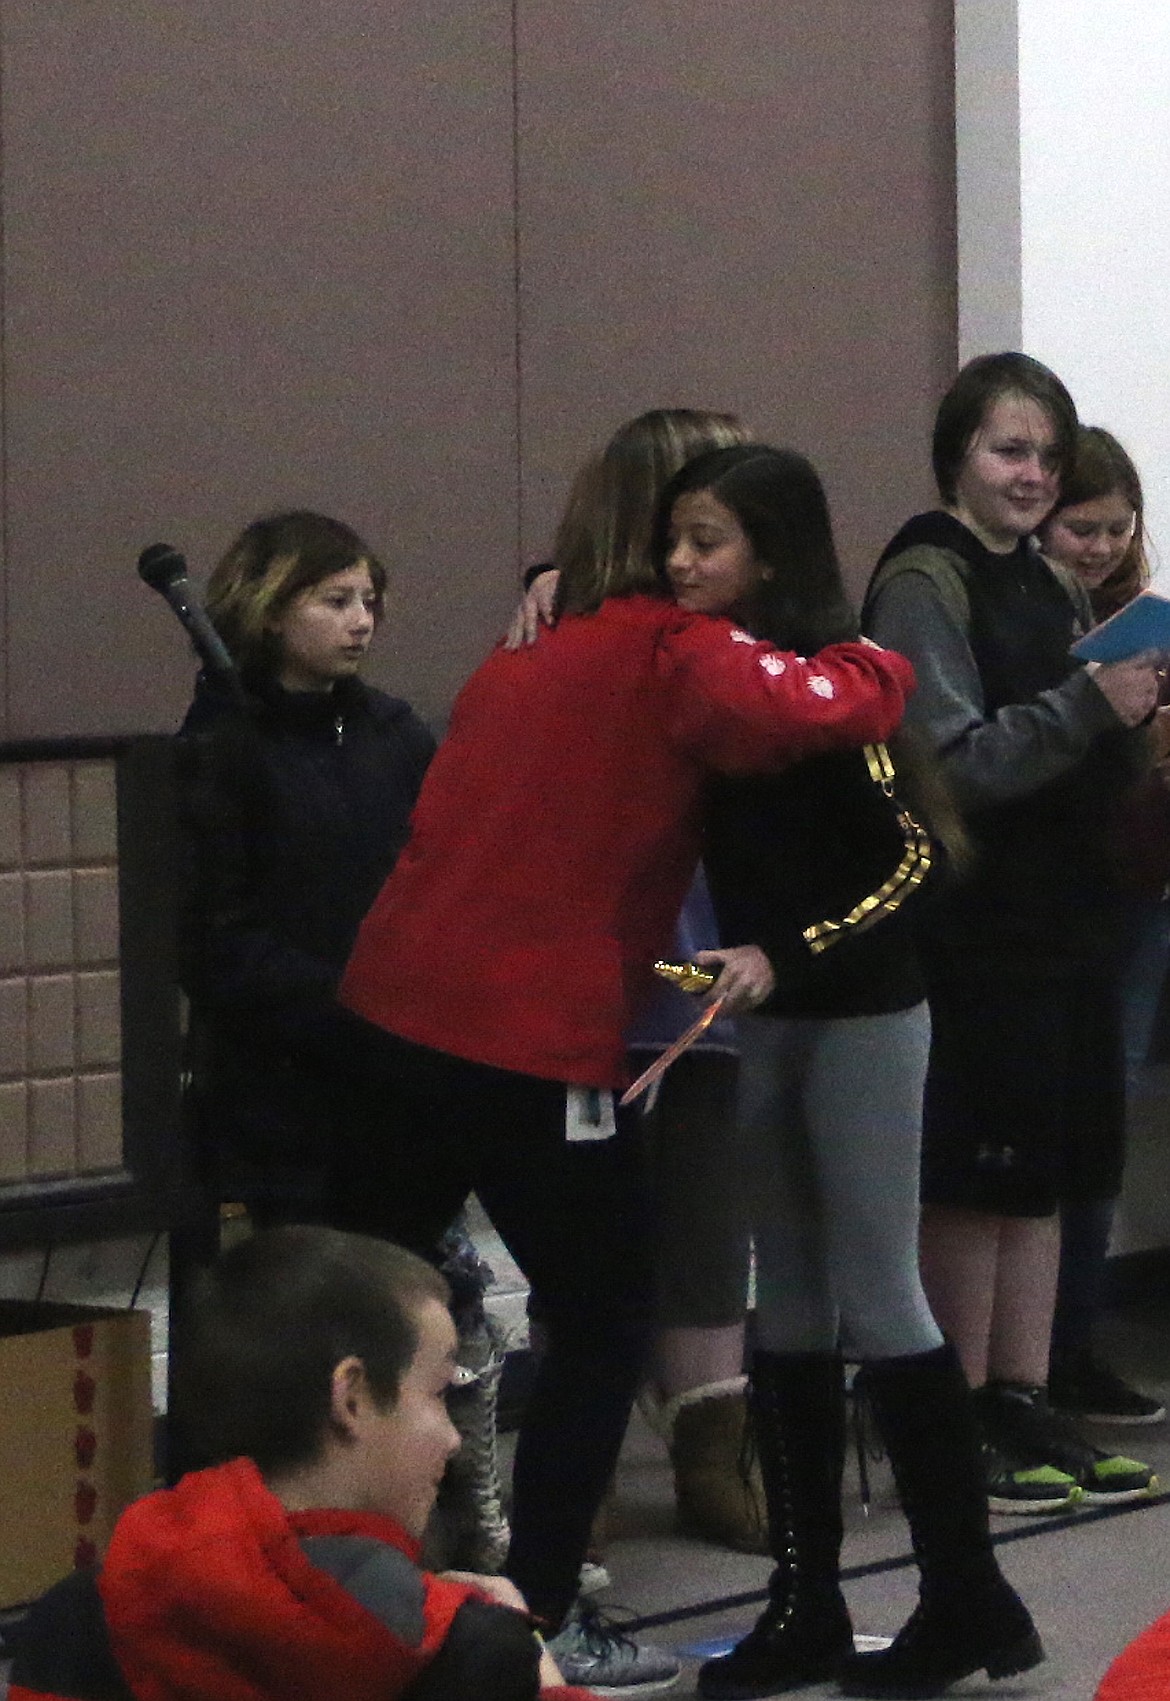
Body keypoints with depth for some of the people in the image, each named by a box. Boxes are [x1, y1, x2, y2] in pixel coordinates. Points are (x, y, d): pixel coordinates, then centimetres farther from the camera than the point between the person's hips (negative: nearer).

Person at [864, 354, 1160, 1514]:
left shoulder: (1046, 589, 16)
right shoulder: (923, 584, -9)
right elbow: (950, 765, -17)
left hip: (1063, 917, 8)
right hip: (973, 928, -8)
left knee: (1045, 1169, 9)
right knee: (973, 1176, -3)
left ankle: (1022, 1407, 15)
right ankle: (961, 1424, 5)